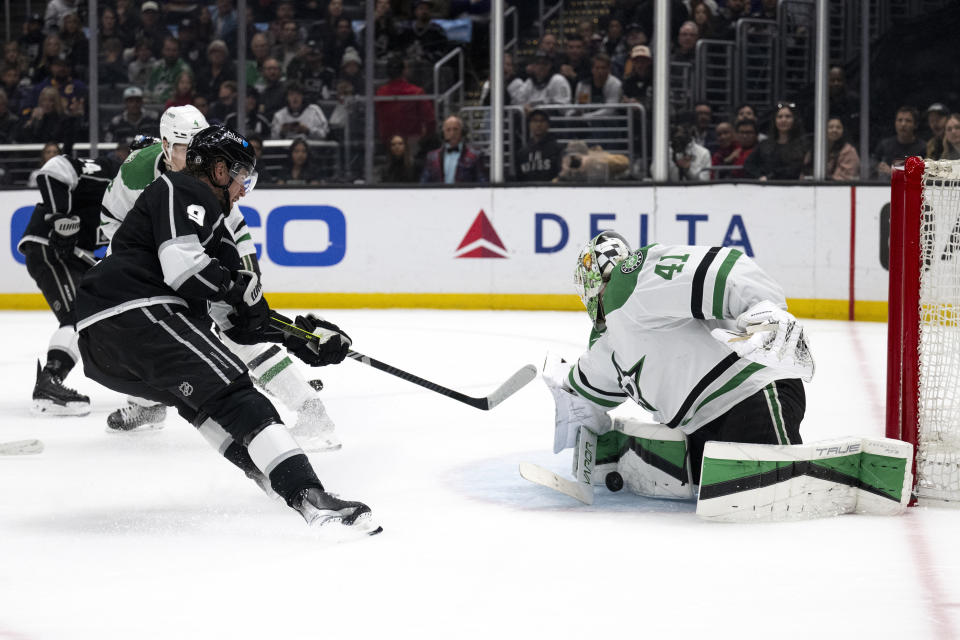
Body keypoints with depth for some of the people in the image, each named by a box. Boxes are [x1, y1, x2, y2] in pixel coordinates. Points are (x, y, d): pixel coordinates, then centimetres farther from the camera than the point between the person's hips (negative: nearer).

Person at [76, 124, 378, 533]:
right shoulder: (180, 191, 4)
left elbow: (239, 321, 28)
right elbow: (182, 265, -15)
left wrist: (302, 337, 20)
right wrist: (241, 287, 0)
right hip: (135, 312, -10)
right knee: (229, 390, -17)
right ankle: (308, 496, -30)